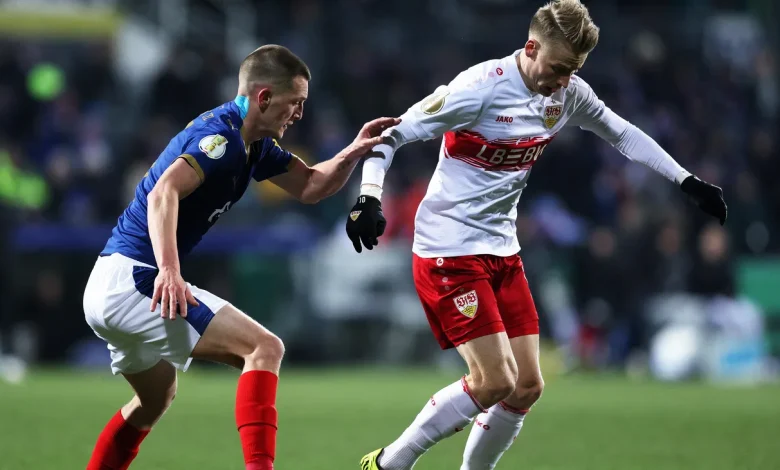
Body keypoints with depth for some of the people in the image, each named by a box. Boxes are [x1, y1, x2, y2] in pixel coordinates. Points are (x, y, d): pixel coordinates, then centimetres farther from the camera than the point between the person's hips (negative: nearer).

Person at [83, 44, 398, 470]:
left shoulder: (254, 144, 13)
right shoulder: (220, 135, -17)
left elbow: (310, 187, 20)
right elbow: (164, 192, -32)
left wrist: (355, 151, 2)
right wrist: (168, 270, -44)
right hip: (131, 279, -11)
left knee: (157, 396, 30)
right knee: (263, 348, -17)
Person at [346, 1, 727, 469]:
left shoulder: (569, 94, 0)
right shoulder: (481, 87, -21)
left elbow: (623, 134, 17)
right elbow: (392, 134, -17)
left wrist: (688, 182, 12)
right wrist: (370, 198, -31)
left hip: (502, 252, 7)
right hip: (449, 251, -7)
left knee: (527, 386, 2)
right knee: (495, 381, -16)